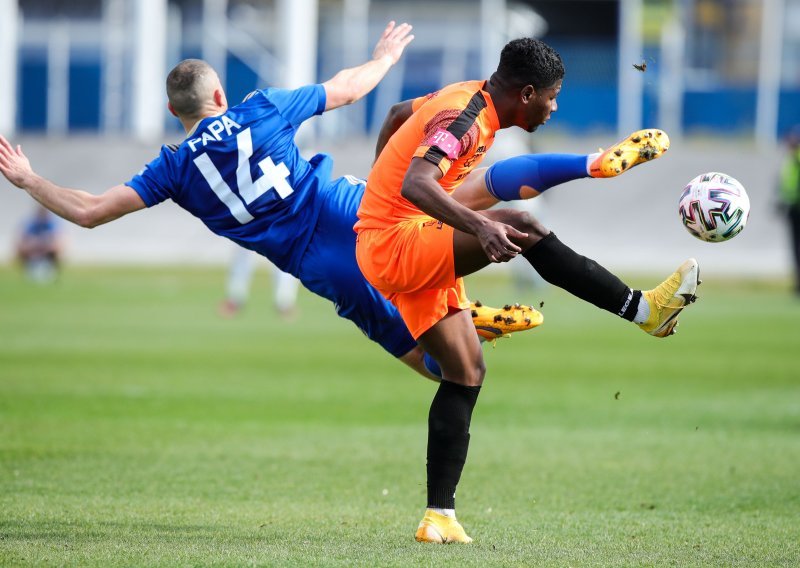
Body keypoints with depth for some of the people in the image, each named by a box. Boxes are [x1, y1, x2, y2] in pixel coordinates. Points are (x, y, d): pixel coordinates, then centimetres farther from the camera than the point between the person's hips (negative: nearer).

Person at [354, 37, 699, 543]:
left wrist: (380, 184, 38)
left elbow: (397, 113, 28)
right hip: (392, 243, -10)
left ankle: (440, 518, 2)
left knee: (467, 371, 4)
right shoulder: (464, 120, -19)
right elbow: (415, 183, -35)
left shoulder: (467, 98, 10)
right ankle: (643, 309, -29)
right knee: (521, 228, -28)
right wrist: (481, 227, -47)